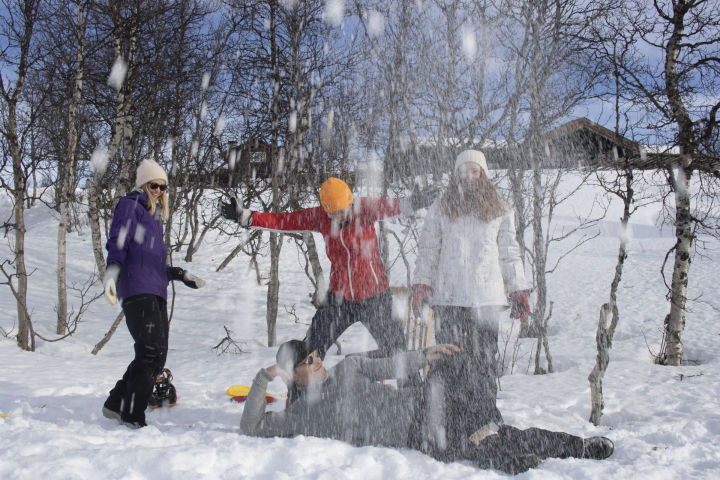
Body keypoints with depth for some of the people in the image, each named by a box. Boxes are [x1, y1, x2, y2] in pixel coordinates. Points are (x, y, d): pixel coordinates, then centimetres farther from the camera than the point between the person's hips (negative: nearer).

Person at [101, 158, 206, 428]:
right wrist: (112, 272, -24)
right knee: (150, 350, -17)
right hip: (137, 290, -8)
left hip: (156, 293, 8)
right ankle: (132, 415, -10)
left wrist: (178, 274, 29)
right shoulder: (130, 205, 5)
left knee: (157, 357, 4)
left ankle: (117, 404, 17)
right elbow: (118, 242, -10)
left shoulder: (155, 216, 29)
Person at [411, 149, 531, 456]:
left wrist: (519, 292, 11)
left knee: (483, 360, -3)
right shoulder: (440, 208, 13)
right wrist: (421, 284, 2)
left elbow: (510, 254, 16)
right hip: (447, 295, 0)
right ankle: (451, 430, 4)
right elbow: (427, 250, 12)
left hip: (486, 295, 0)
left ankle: (485, 424, 8)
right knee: (448, 361, -3)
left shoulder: (499, 210, 13)